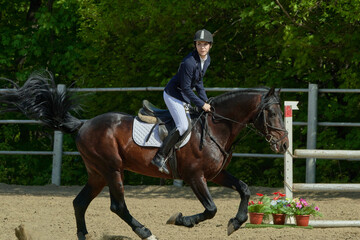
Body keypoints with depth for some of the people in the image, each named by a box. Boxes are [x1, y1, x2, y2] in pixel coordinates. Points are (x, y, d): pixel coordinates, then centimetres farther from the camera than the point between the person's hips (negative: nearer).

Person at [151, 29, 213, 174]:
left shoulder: (206, 59, -1)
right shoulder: (189, 62, -29)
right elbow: (186, 88, -25)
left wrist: (206, 102, 5)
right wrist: (201, 104, -20)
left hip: (184, 97, 9)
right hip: (173, 95, -9)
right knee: (183, 126, -20)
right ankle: (160, 157, -16)